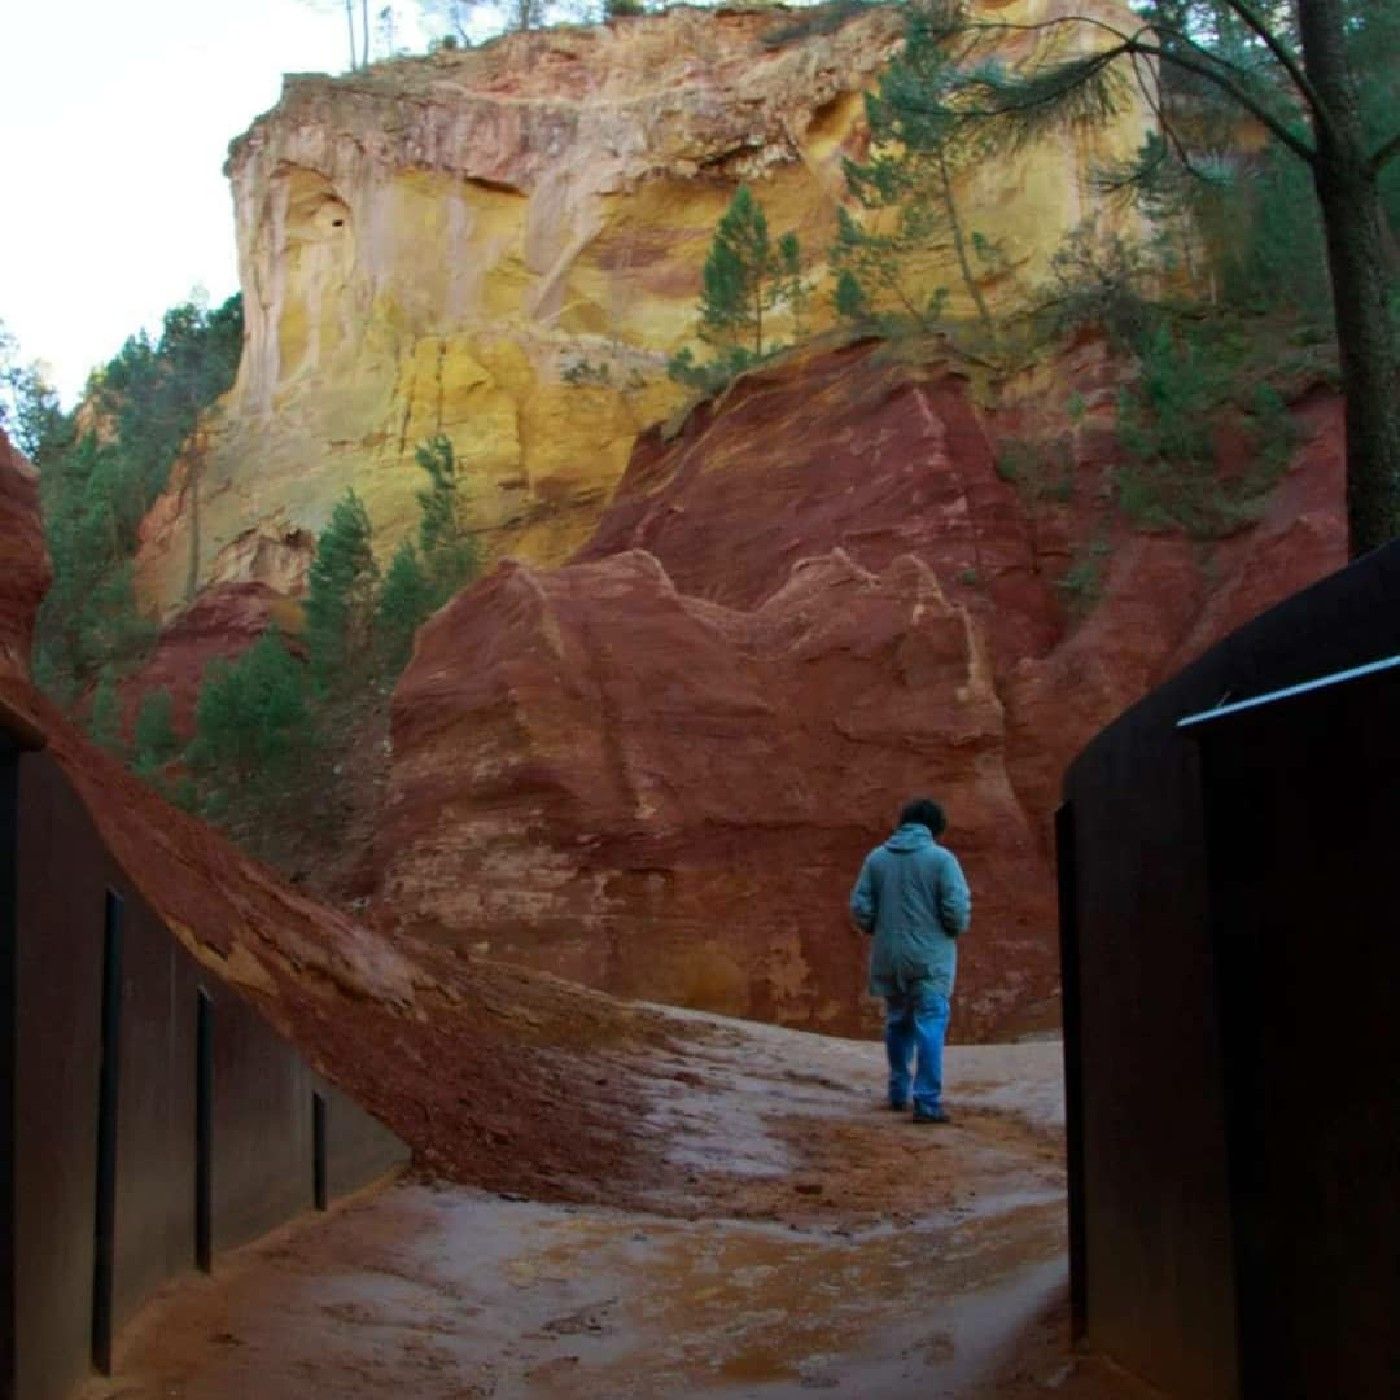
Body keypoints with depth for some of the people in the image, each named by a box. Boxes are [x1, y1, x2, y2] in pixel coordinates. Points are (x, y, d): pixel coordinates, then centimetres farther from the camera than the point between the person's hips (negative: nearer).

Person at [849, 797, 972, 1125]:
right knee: (930, 1027, -1)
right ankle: (927, 1103, -5)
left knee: (898, 1023, 19)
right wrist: (957, 929, 8)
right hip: (930, 957, -4)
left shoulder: (876, 857, 3)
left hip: (889, 957, 4)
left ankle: (898, 1092, 29)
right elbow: (958, 910, -14)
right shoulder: (941, 858, -8)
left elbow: (860, 907, 1)